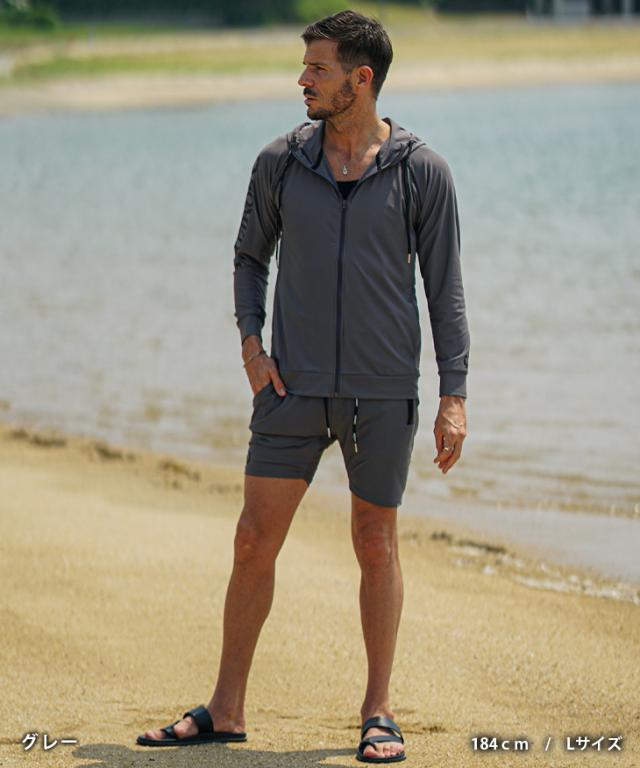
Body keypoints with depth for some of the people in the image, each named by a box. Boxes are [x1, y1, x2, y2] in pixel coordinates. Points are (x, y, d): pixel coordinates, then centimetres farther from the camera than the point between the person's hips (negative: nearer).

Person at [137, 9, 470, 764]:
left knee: (376, 546, 6)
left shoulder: (422, 172, -5)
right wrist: (251, 344, -1)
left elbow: (445, 288, -3)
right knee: (254, 541, 0)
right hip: (295, 389, 2)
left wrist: (454, 398, -8)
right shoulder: (280, 162, 2)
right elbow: (250, 256, 15)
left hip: (382, 393, -2)